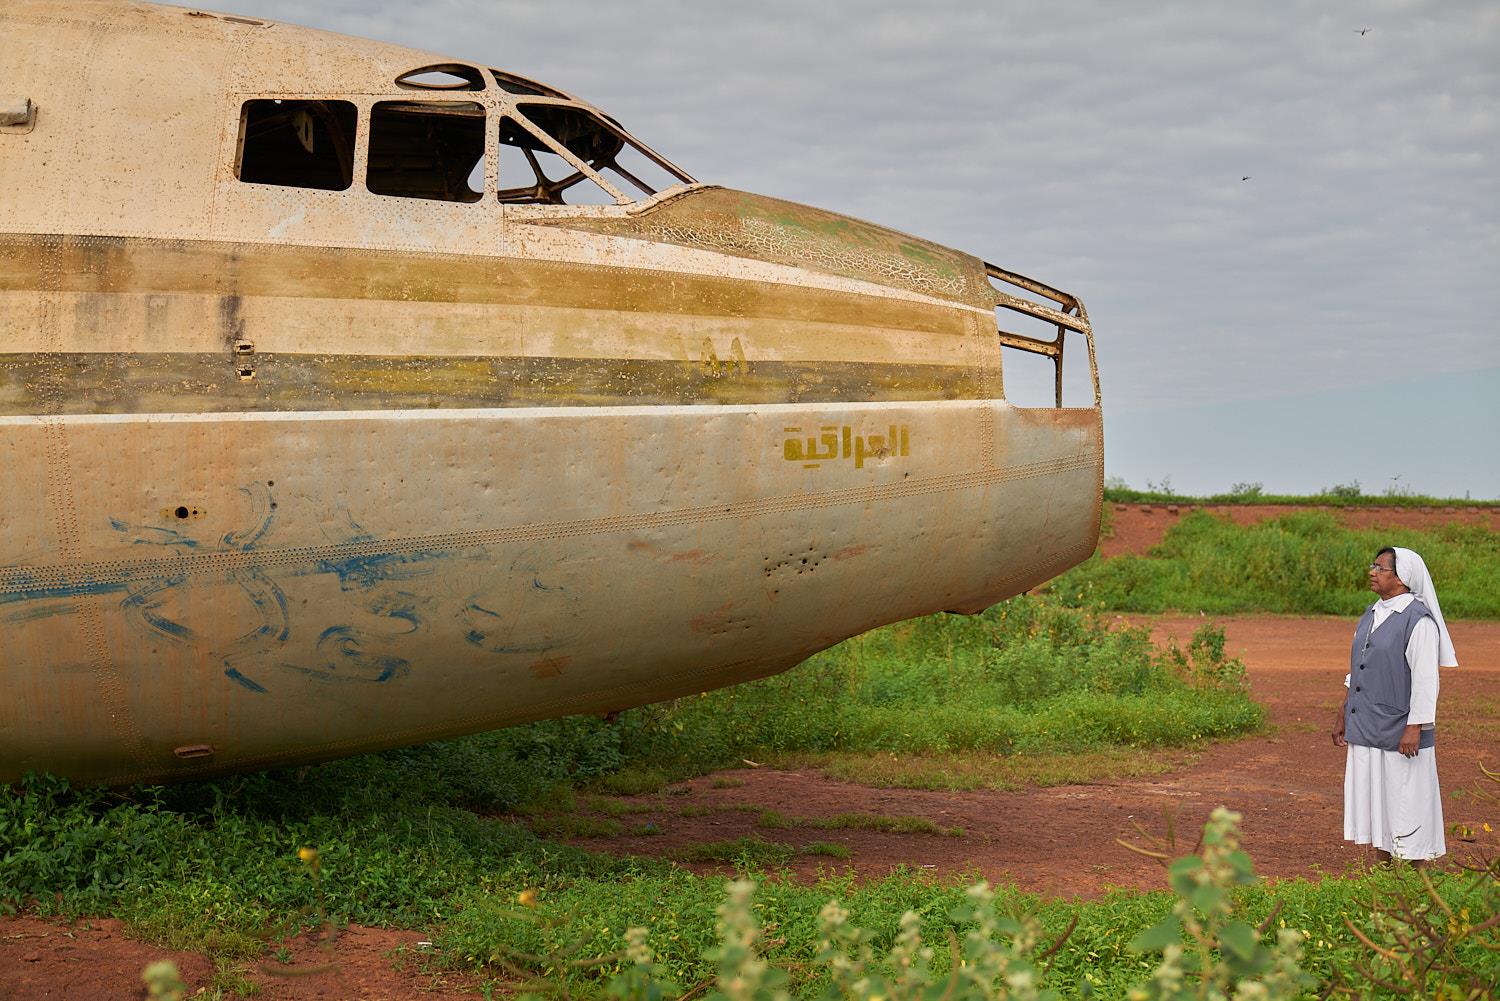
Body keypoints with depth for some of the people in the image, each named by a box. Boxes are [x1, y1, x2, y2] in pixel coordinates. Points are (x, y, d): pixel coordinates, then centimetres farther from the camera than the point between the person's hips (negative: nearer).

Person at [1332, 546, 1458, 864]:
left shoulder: (1418, 620, -14)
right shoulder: (1371, 616, 11)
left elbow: (1426, 680, -18)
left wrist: (1415, 729, -21)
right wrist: (1342, 716, 17)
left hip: (1400, 731, -8)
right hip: (1367, 729, 8)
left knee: (1407, 801, -1)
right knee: (1374, 799, 12)